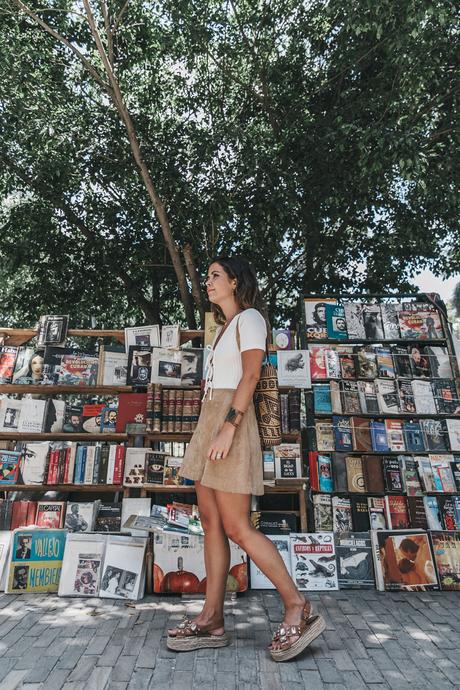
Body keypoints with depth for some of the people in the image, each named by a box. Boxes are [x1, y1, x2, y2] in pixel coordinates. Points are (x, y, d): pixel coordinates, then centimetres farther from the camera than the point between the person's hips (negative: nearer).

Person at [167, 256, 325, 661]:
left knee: (236, 527, -7)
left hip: (231, 418, -9)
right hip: (211, 421, 9)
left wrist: (228, 428, -23)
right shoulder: (226, 327, 22)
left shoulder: (249, 318, -3)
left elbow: (251, 375, -15)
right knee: (211, 522, 7)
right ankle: (212, 621, 14)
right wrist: (213, 433, 20)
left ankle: (299, 608, 5)